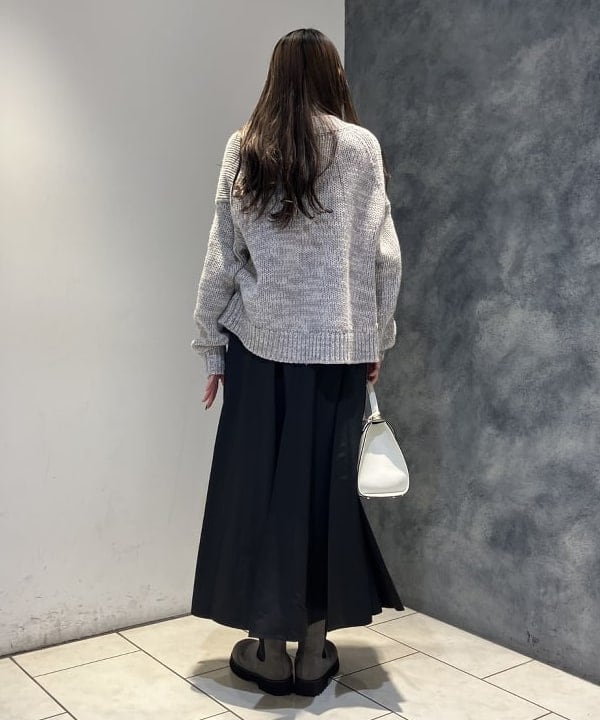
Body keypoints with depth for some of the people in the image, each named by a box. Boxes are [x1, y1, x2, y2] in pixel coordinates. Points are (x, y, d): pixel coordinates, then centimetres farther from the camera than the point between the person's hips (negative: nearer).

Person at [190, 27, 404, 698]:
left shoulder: (243, 147, 1)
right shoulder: (361, 146, -1)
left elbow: (222, 256, 0)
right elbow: (384, 256, -2)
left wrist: (211, 346, 7)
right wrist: (376, 339, 9)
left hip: (259, 344, 0)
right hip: (337, 347, 0)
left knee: (258, 486, 9)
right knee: (325, 488, 9)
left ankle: (269, 647, 18)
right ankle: (314, 649, 20)